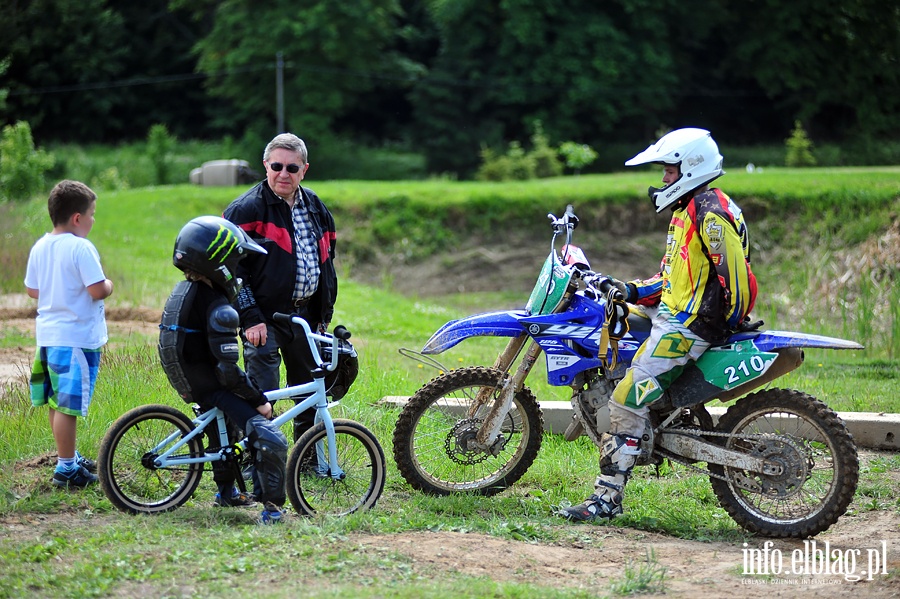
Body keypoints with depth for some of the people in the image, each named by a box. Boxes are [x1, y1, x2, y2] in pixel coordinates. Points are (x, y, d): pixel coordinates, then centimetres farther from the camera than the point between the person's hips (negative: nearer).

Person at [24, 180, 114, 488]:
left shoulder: (40, 247, 7)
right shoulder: (81, 248, -17)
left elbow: (32, 290, 13)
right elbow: (97, 290, -21)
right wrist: (109, 285, 0)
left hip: (48, 335, 9)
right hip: (76, 337, -8)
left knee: (57, 402, 18)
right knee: (68, 405, -4)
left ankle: (69, 456, 31)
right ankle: (66, 468, 1)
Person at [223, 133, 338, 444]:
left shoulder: (316, 207, 13)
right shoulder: (247, 209, -7)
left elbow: (327, 263, 21)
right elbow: (232, 269, -11)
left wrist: (325, 314, 15)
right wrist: (250, 318, -17)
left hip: (307, 316, 6)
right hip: (265, 319, -6)